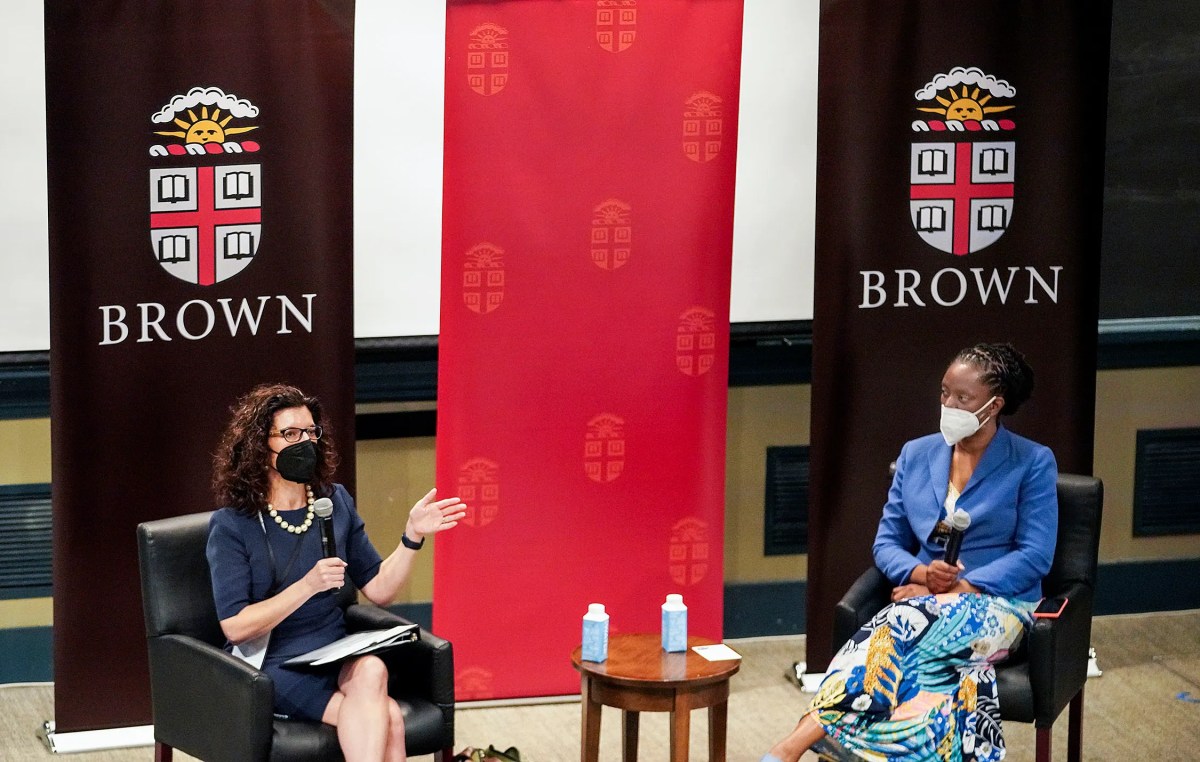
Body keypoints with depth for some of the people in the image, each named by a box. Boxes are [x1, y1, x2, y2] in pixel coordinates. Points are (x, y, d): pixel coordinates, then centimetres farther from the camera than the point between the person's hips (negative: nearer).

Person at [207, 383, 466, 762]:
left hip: (336, 652, 5)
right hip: (272, 666, -4)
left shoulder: (335, 502, 8)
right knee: (387, 719, -30)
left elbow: (378, 589, 11)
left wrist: (412, 536, -5)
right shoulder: (232, 526, -6)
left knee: (371, 670, -34)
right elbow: (235, 627, -14)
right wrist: (308, 585, -22)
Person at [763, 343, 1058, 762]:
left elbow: (1035, 556, -6)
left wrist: (957, 588, -16)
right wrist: (922, 574, -11)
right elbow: (887, 543, 13)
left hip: (997, 600, -3)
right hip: (924, 597, 3)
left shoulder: (1033, 462, 0)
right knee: (888, 635, -35)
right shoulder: (916, 455, 13)